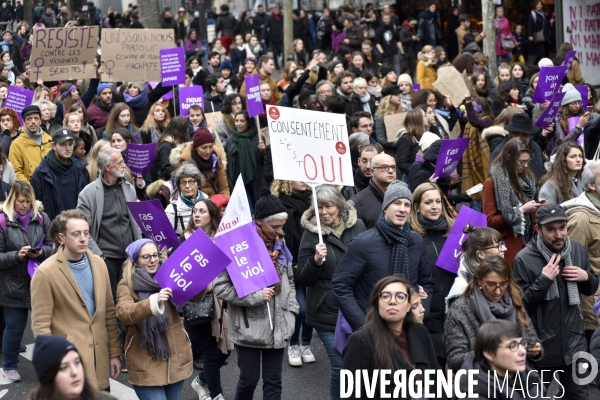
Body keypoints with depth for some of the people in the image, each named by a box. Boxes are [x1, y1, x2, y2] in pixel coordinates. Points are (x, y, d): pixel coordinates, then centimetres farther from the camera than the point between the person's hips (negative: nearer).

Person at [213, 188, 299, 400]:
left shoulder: (279, 245, 5)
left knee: (273, 382, 10)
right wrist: (255, 296, -20)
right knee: (249, 378, 6)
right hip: (249, 326, -5)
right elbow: (219, 287, -17)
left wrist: (291, 312, 6)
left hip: (278, 326, 5)